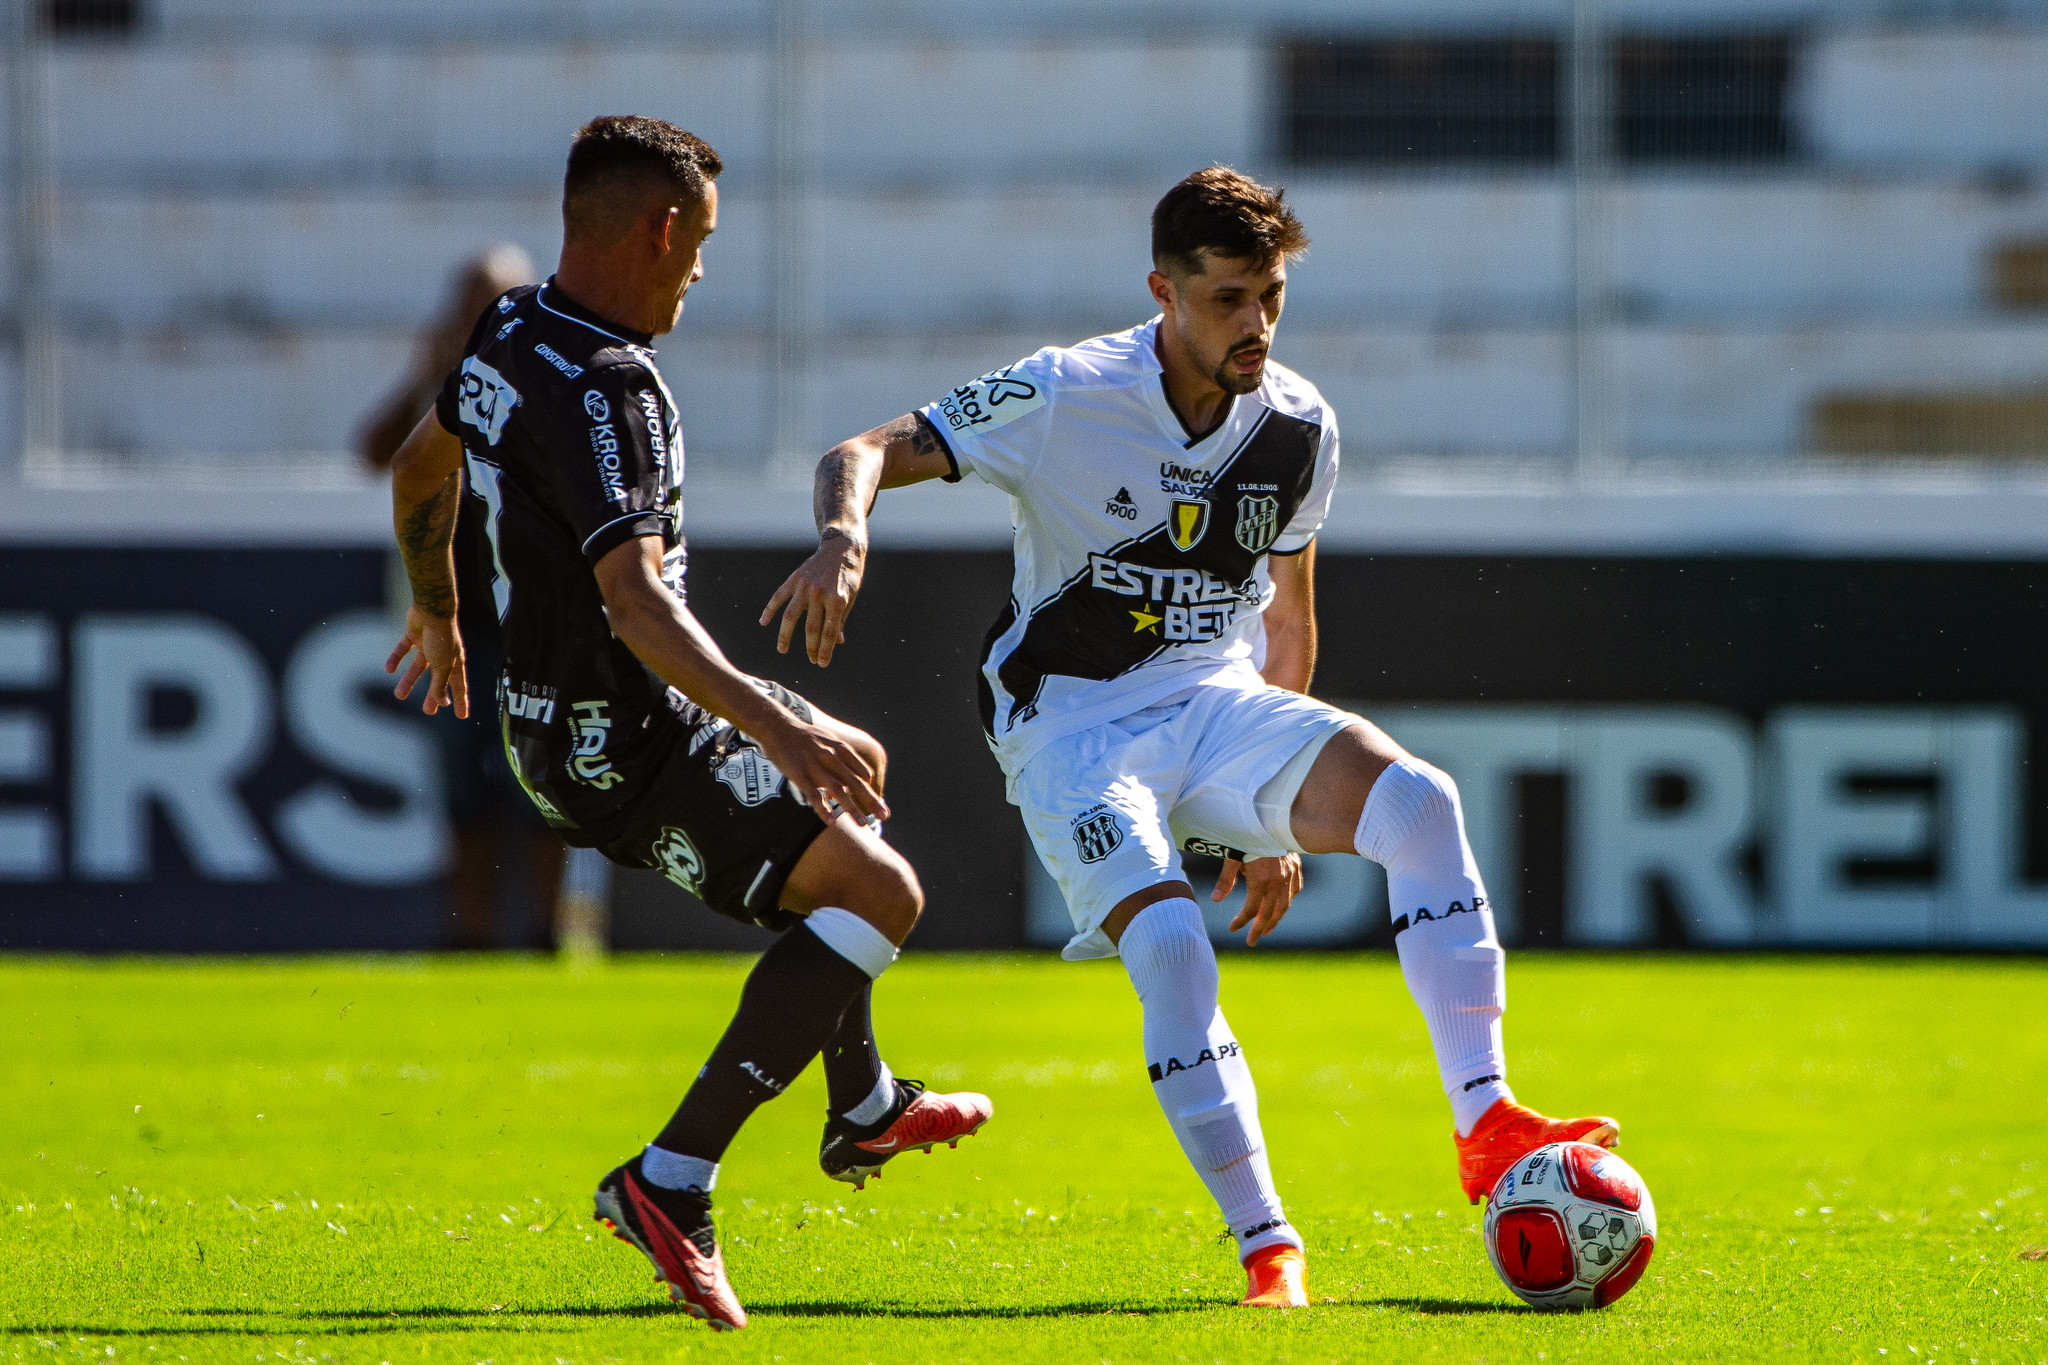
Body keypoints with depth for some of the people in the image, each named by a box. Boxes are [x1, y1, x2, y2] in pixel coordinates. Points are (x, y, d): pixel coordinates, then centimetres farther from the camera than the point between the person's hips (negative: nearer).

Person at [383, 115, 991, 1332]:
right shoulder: (601, 389, -25)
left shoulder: (507, 334, 6)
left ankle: (864, 1105, 42)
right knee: (878, 891, -16)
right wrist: (773, 723, -41)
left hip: (557, 721, 11)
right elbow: (635, 602, -36)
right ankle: (672, 1182, -21)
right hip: (620, 749, -11)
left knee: (851, 770, 30)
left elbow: (420, 469, 26)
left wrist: (437, 613, 43)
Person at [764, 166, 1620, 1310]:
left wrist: (1283, 814, 19)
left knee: (1417, 800, -24)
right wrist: (844, 537, -39)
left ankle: (1487, 1124, -22)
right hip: (1073, 724, -4)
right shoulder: (1065, 398, -13)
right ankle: (1270, 1249, -20)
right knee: (1169, 946, -30)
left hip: (1219, 702, 4)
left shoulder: (1300, 426, 2)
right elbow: (869, 453, -15)